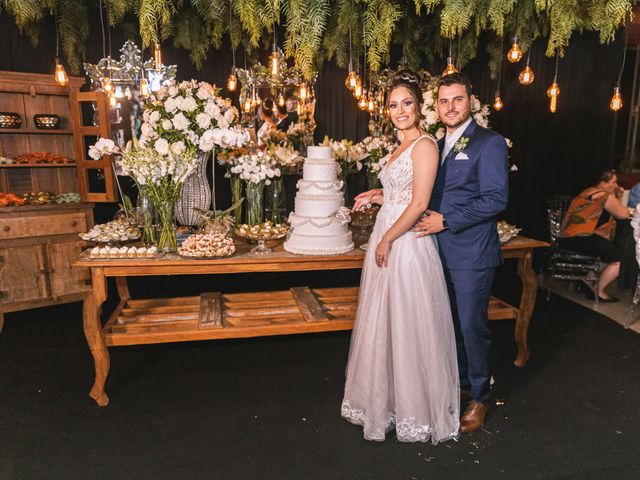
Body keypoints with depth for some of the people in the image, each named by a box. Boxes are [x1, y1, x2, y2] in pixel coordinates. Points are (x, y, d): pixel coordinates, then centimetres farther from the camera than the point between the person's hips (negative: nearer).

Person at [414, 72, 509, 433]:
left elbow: (496, 199, -19)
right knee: (451, 324, 18)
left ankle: (480, 397, 25)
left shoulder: (489, 143, -10)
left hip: (472, 254, -7)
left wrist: (446, 221, -19)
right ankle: (460, 383, 38)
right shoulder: (439, 145, 13)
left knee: (473, 326, 4)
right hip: (442, 251, 7)